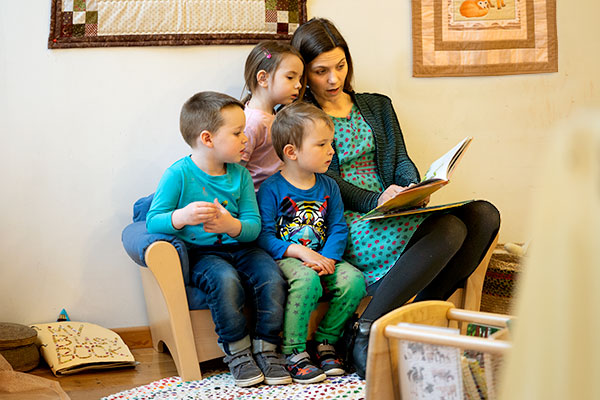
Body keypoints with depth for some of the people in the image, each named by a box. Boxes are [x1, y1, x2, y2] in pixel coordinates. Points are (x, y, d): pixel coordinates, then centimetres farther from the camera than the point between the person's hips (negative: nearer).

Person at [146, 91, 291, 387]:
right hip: (200, 254, -4)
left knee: (272, 278, -23)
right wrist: (181, 217, -34)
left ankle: (265, 348, -6)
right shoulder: (179, 174, -8)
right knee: (226, 279, -34)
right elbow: (153, 220, -12)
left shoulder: (240, 174, 5)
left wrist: (233, 226, -23)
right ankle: (237, 352, -14)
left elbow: (254, 225, 1)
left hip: (240, 248, 4)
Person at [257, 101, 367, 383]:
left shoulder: (328, 186, 12)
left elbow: (338, 228, 8)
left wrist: (327, 257, -12)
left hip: (322, 258, 5)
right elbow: (264, 236, -12)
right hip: (284, 259, -5)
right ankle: (294, 354, -23)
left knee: (354, 280, -21)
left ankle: (325, 342, -3)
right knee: (307, 280, -36)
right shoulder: (271, 189, -6)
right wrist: (301, 252, -22)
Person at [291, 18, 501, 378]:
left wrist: (414, 189, -8)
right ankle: (365, 333, -27)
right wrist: (375, 200, -22)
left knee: (484, 215, -17)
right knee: (449, 230, -30)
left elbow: (401, 160, 16)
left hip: (392, 215, 7)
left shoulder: (378, 106, 23)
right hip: (343, 222, -7)